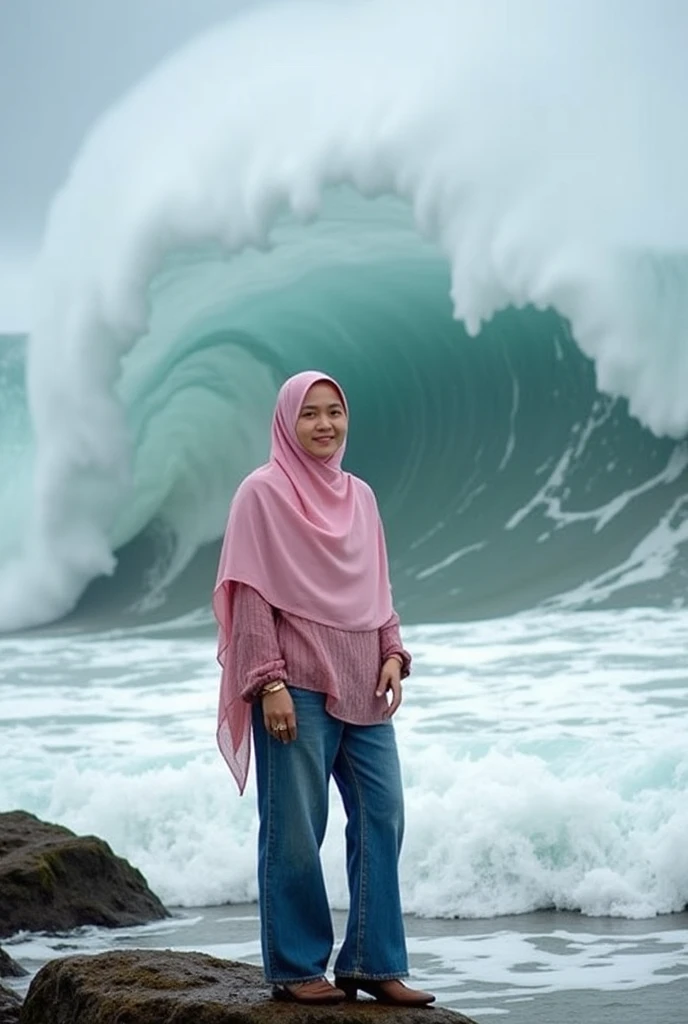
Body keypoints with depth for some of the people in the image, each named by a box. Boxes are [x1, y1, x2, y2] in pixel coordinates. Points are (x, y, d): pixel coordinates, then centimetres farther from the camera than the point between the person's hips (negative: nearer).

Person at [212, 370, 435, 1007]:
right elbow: (250, 595, -8)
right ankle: (296, 970, 6)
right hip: (297, 686, -6)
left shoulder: (360, 497, 14)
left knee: (382, 815, 2)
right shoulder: (263, 494, -4)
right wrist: (269, 681, -15)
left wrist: (392, 652, 4)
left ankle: (373, 963, 8)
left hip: (361, 684, 6)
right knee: (295, 828, -3)